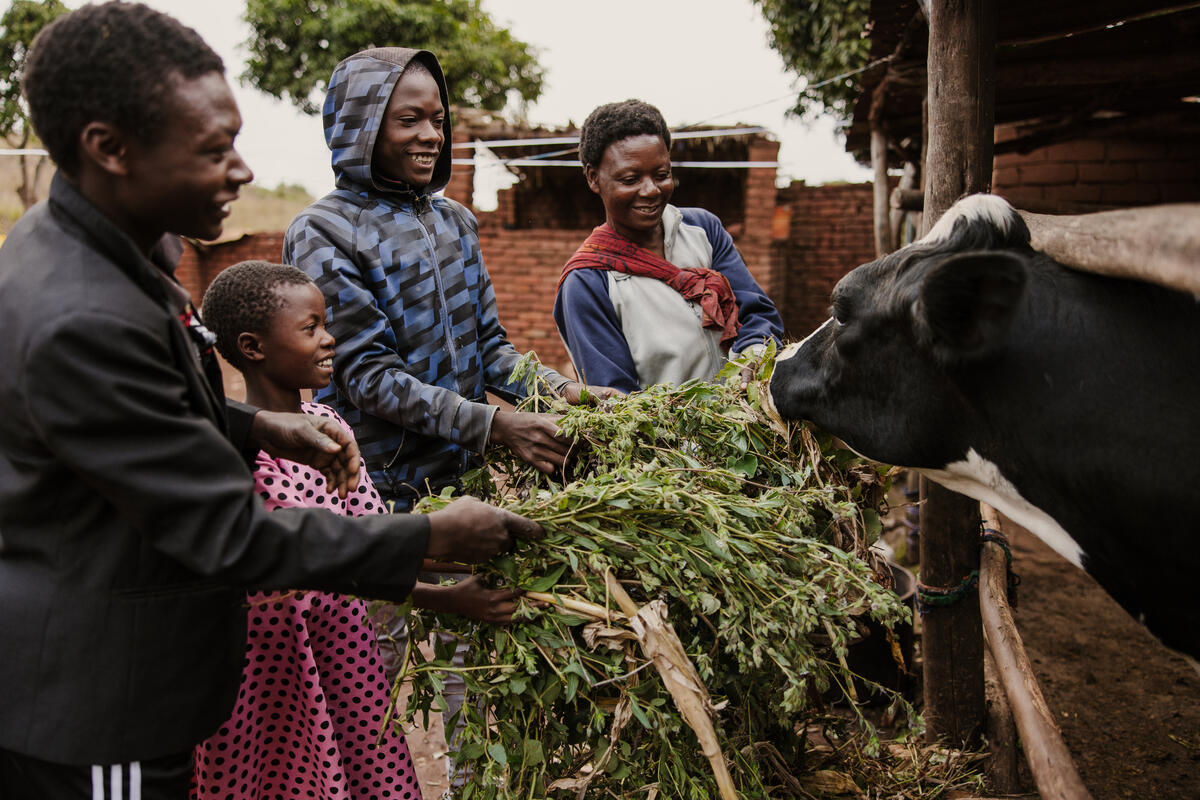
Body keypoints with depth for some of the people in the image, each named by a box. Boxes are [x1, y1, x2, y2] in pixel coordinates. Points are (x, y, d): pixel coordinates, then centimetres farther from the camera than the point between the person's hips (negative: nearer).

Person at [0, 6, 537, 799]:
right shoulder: (80, 320, -32)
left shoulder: (87, 239, 0)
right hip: (88, 714, -9)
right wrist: (433, 538, -20)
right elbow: (229, 534, -27)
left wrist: (258, 428, 1)